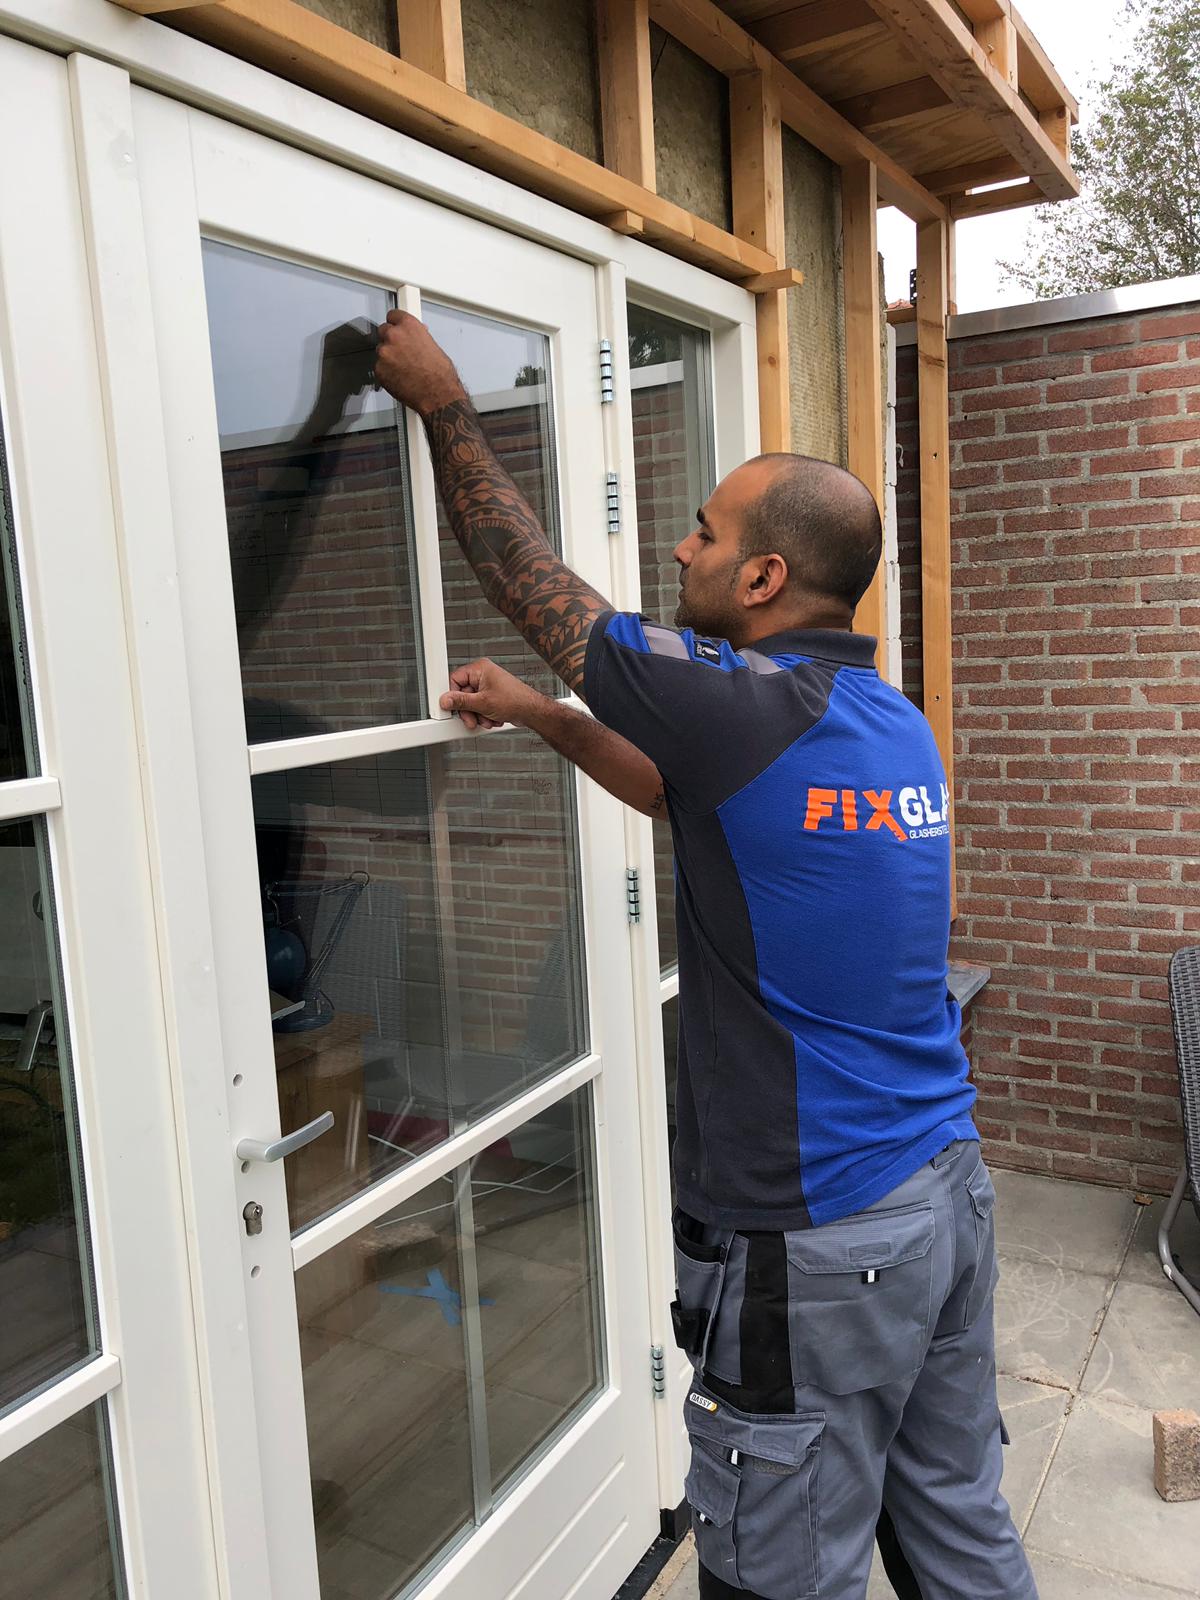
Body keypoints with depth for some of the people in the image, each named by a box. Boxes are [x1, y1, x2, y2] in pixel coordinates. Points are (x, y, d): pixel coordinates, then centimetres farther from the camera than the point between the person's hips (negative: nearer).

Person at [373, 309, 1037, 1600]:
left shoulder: (745, 704, -20)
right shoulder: (894, 725, 5)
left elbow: (531, 583, -7)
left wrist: (442, 402, 7)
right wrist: (535, 714, 20)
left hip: (817, 1242, -8)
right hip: (948, 1189, 9)